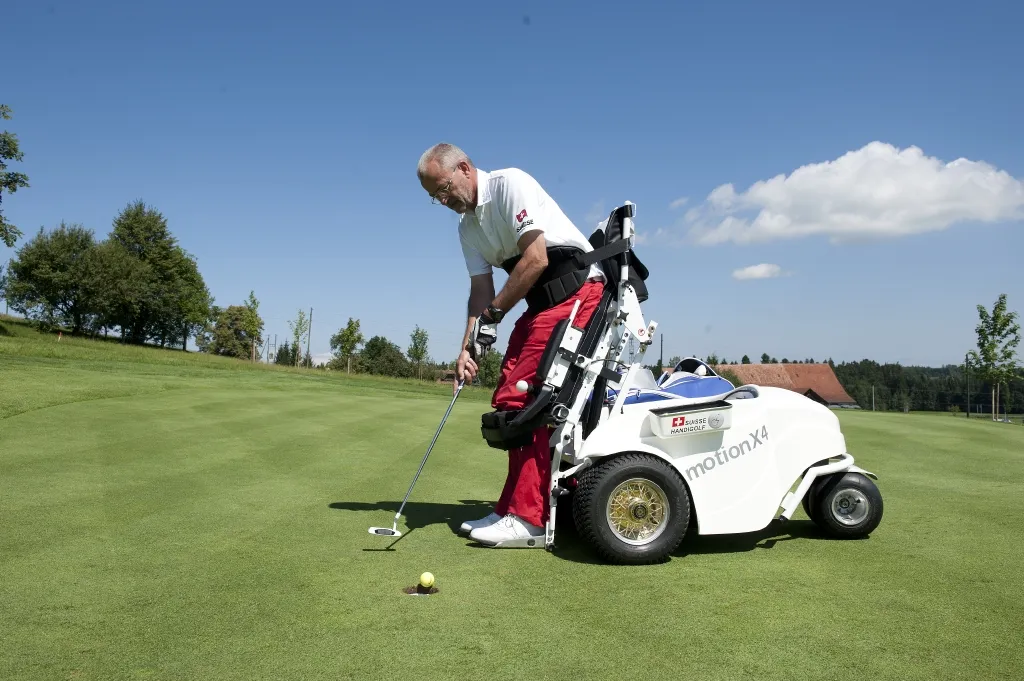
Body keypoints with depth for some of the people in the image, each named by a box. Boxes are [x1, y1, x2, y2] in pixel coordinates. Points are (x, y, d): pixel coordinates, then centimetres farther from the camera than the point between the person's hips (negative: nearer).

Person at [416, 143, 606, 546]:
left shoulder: (510, 183, -12)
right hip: (541, 304, 9)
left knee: (523, 397, -15)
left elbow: (537, 259, -19)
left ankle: (527, 515, -9)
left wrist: (494, 314, -11)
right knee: (507, 401, 5)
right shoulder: (467, 226, 13)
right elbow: (480, 289, 11)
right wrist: (468, 346, -3)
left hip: (577, 290, -9)